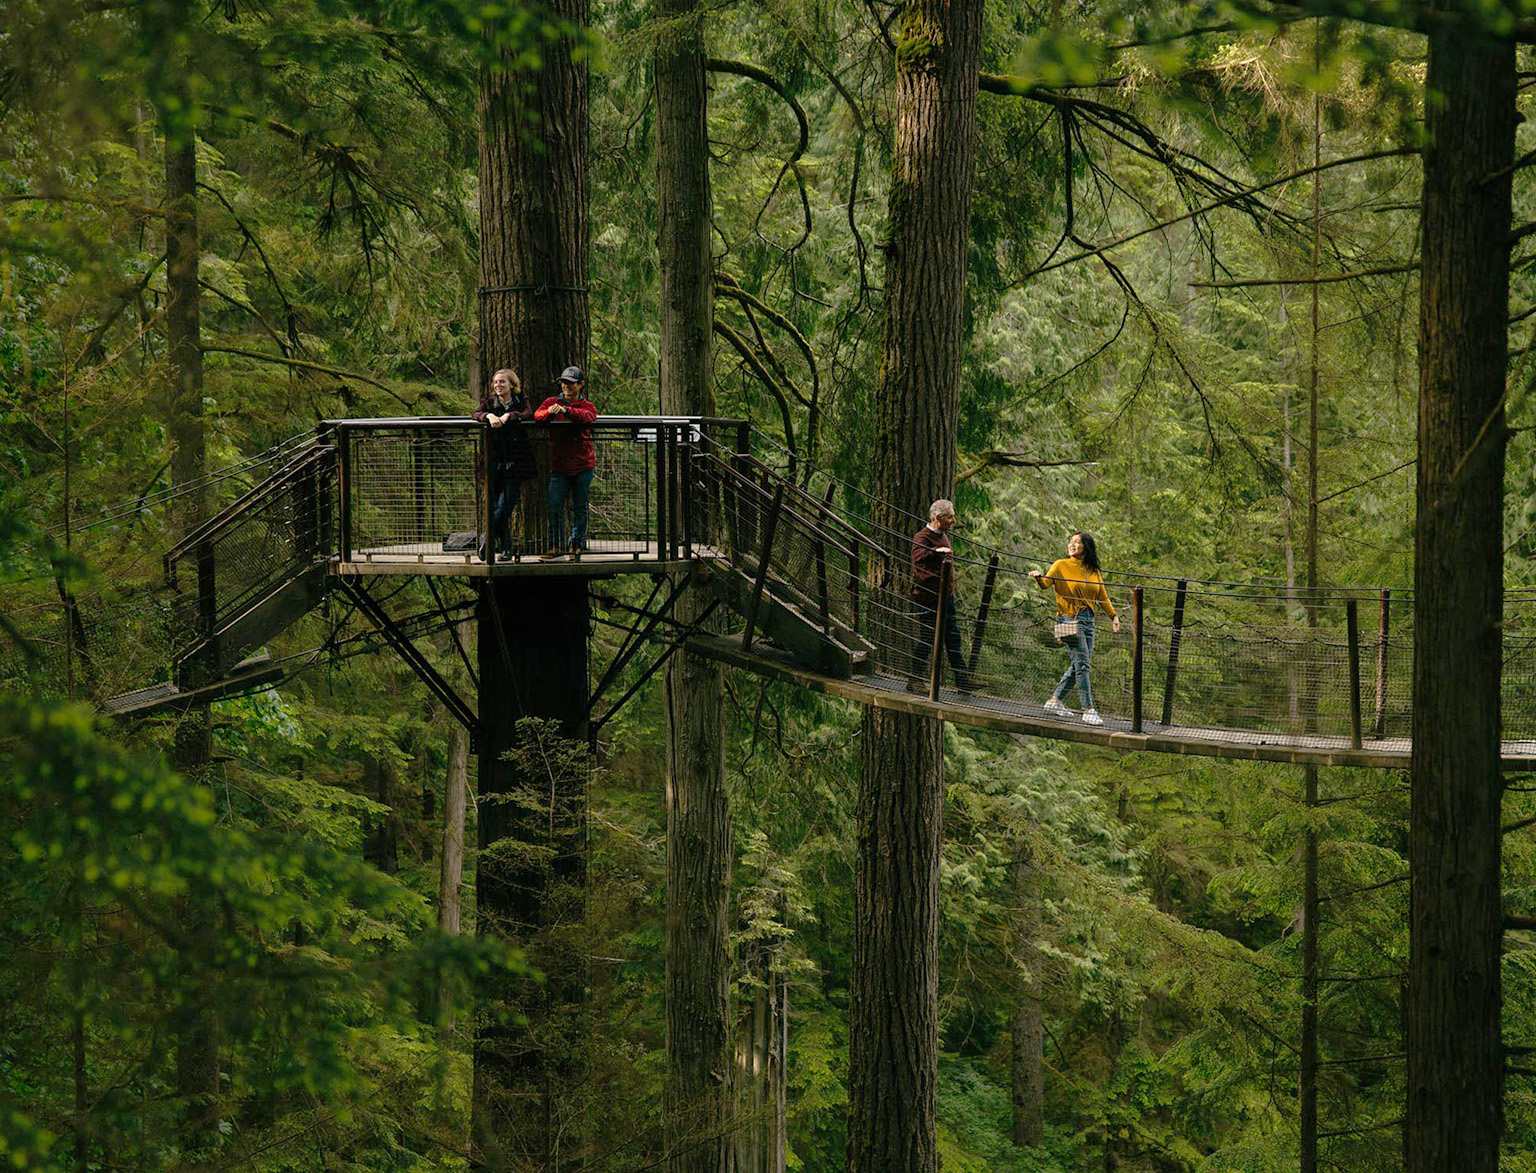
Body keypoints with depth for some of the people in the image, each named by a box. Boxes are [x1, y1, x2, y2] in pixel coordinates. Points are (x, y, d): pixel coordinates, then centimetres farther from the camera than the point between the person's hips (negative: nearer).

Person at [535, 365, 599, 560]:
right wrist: (548, 413, -33)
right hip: (559, 465, 1)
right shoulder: (552, 402, 10)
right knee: (554, 506, -7)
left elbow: (587, 416, -20)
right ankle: (556, 546, 1)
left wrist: (566, 410, -39)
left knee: (580, 508, 6)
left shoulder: (587, 405, 4)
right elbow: (537, 414, -9)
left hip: (583, 465, -1)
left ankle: (576, 544, 19)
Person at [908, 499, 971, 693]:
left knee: (953, 636, 10)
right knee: (926, 637, -5)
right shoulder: (922, 537, -14)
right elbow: (918, 556, -35)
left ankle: (963, 680, 14)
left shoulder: (943, 536, 16)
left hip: (946, 596, 9)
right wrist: (935, 551, -53)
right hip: (927, 598, -9)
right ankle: (916, 680, 5)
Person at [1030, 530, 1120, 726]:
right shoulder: (1061, 565, 1)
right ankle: (1088, 710, -13)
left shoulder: (1094, 571, 16)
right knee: (1082, 664, -12)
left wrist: (1113, 615, 8)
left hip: (1088, 621, 6)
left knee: (1078, 666, 6)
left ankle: (1055, 701, 20)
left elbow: (1102, 596, 19)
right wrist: (1039, 578, -33)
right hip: (1070, 619, -6)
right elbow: (1046, 583, -11)